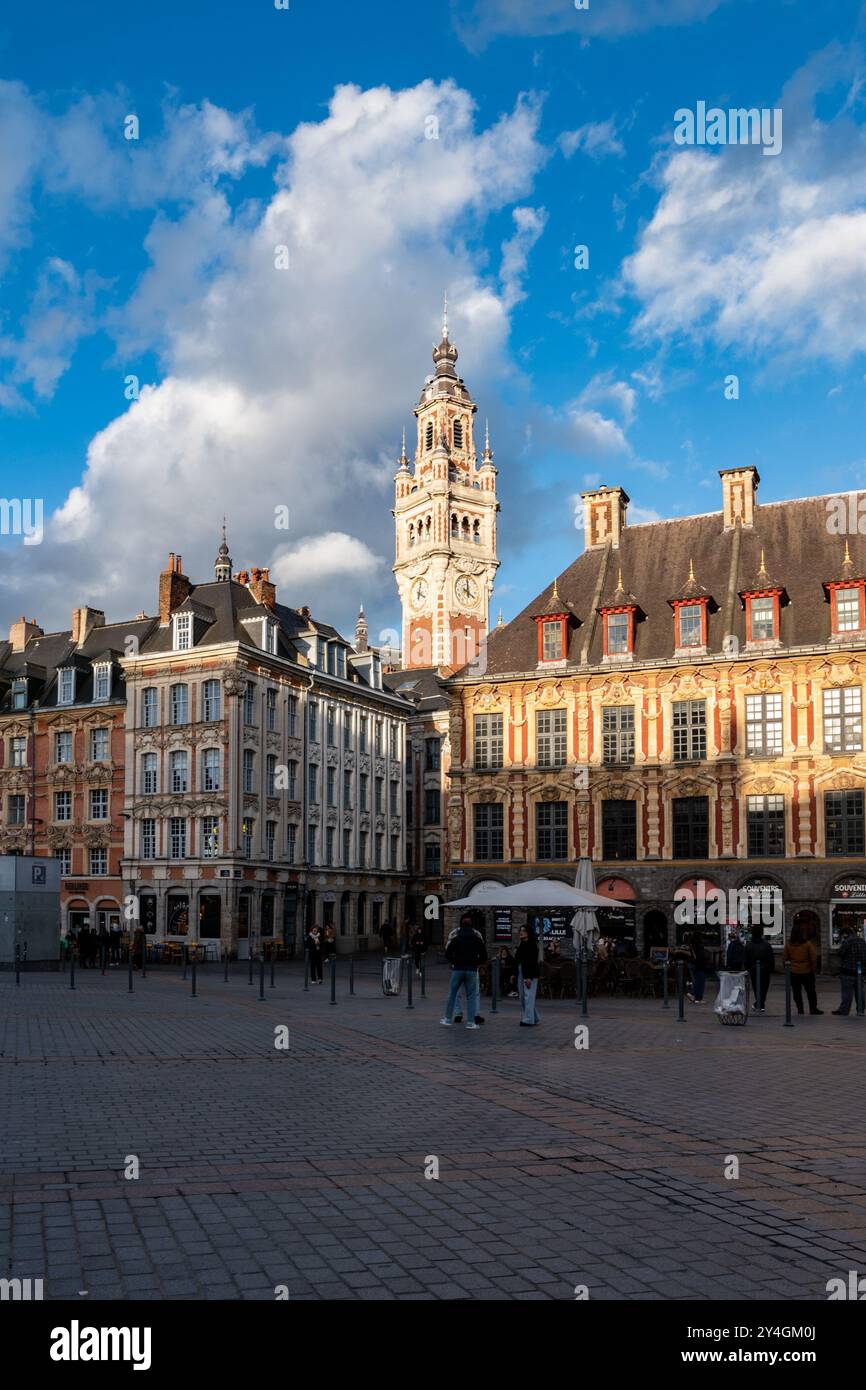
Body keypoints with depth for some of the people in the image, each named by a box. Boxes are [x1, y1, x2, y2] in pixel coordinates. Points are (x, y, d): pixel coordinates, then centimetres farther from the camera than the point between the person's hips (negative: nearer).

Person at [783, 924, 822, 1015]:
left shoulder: (788, 944, -7)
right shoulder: (807, 944, -10)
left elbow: (785, 957, 0)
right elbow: (814, 957, -7)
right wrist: (813, 969, 7)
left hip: (793, 972, 0)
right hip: (806, 971, 0)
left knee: (796, 991, 9)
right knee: (810, 991, 13)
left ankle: (800, 1009, 8)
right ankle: (813, 1008, 19)